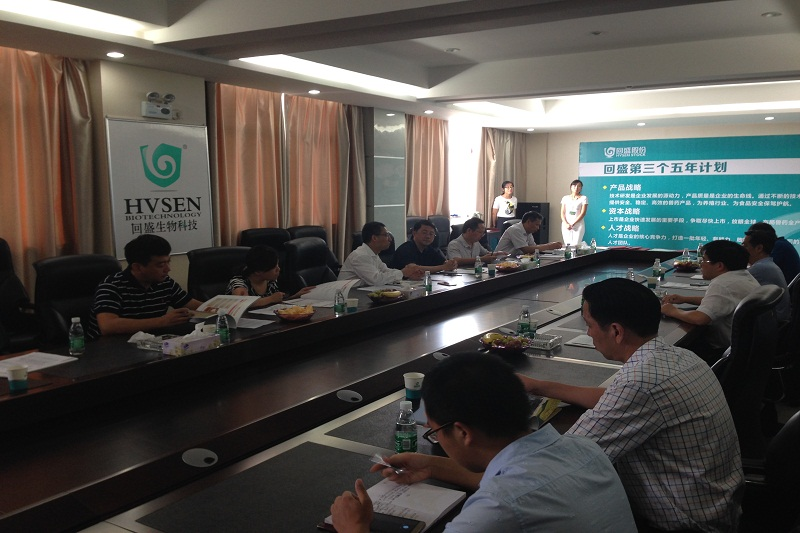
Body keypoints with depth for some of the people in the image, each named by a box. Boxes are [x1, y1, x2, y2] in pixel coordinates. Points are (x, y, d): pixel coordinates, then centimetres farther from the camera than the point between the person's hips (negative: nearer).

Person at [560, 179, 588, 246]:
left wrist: (573, 224, -13)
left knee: (576, 245, -12)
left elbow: (583, 213, -5)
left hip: (578, 225, -3)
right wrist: (566, 224, -10)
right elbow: (562, 213, 6)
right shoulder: (565, 198, 11)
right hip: (566, 225, 3)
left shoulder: (583, 198, 3)